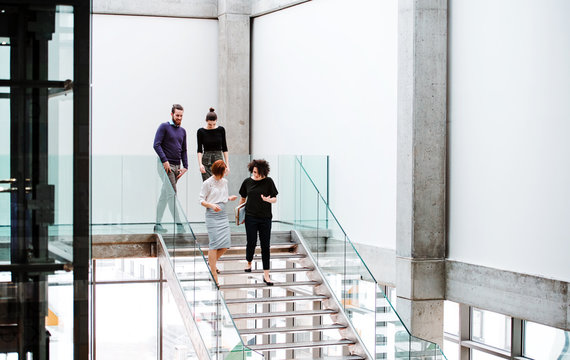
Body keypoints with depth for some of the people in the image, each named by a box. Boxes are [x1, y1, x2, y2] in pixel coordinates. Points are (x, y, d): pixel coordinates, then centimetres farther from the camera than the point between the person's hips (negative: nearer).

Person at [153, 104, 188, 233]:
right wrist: (164, 160, -18)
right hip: (165, 165, -7)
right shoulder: (164, 127, -3)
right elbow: (156, 145, -10)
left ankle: (158, 224, 13)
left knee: (164, 196, 9)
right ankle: (178, 224, -17)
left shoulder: (182, 131, 18)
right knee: (172, 194, -12)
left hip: (177, 166, 7)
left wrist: (185, 167, 8)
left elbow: (183, 150, 20)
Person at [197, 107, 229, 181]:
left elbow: (224, 148, 5)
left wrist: (227, 164, 0)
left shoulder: (221, 130, 1)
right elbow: (199, 150, -3)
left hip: (218, 159, 1)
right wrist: (200, 164, -17)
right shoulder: (201, 131, -3)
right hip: (206, 161, 0)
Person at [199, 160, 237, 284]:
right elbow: (202, 200, -4)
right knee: (215, 242, -11)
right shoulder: (207, 183, -6)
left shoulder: (224, 182, 12)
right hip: (212, 215, -6)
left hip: (223, 214, 6)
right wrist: (212, 205, -21)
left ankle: (212, 261, 24)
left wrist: (230, 198, 2)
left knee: (226, 244, -2)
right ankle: (214, 274, -6)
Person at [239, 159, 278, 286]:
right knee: (251, 243, -2)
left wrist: (268, 199, -21)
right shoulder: (247, 182, 3)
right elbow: (243, 198, 16)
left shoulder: (268, 181, -1)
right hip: (250, 217, 1)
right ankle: (249, 263, 29)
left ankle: (266, 275, 1)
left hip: (265, 218, -1)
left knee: (265, 245, -2)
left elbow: (275, 199, -1)